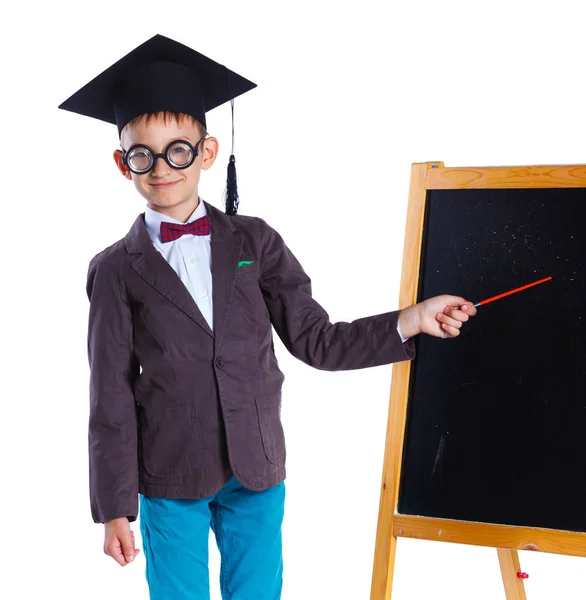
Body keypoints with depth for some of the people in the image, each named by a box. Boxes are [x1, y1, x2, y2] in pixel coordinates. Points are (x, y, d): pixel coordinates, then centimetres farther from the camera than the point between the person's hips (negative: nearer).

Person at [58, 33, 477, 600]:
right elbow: (112, 398, -3)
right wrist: (114, 509, -2)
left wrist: (414, 320, -9)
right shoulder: (117, 270, -3)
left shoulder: (254, 242, 1)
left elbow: (316, 341, 0)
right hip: (169, 481, -1)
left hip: (257, 473, 2)